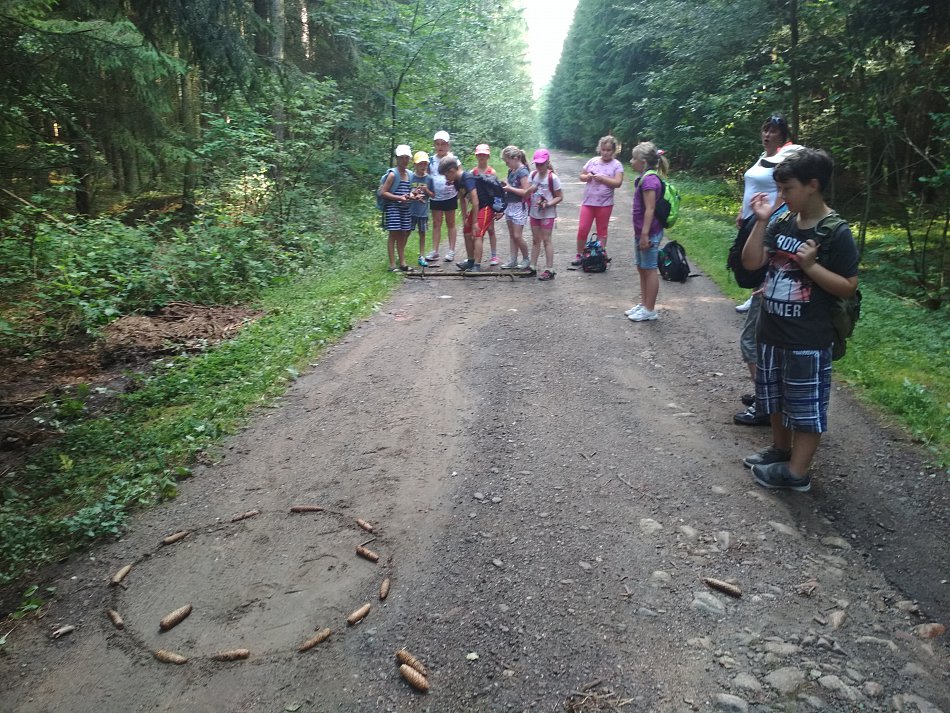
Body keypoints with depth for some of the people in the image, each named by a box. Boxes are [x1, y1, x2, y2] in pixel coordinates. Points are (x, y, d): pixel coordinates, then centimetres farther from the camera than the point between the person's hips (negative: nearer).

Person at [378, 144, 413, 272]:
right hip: (392, 207, -6)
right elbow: (382, 192, -12)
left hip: (405, 208, 6)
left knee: (402, 235, 9)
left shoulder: (409, 174, 12)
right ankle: (392, 264, -2)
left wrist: (410, 196, 4)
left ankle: (402, 262, 16)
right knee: (394, 234, -6)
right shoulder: (393, 174, -8)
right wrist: (399, 198, -18)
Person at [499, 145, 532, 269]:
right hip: (509, 205, 8)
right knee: (511, 235, 10)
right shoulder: (511, 171, 9)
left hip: (519, 206, -8)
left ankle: (527, 259, 13)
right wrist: (504, 186, 1)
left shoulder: (523, 172, -15)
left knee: (517, 236, -5)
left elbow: (526, 192, -21)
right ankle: (513, 260, 16)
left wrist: (509, 188, -17)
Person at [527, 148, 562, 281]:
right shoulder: (533, 175, 2)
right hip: (534, 212, 6)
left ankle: (549, 270, 2)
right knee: (535, 240, 13)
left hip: (547, 213, -5)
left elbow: (559, 197, -9)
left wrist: (548, 203, -23)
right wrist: (530, 189, -21)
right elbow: (526, 194, 2)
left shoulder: (552, 177, -13)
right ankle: (533, 267, 21)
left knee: (546, 240, -3)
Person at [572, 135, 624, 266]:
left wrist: (601, 178, -19)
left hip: (605, 203, -2)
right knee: (582, 229, -1)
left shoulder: (617, 165, -3)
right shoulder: (593, 161, 6)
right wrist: (587, 177, -10)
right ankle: (579, 255, 12)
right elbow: (581, 176, 12)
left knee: (602, 230, 8)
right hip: (588, 201, 2)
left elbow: (618, 183, -13)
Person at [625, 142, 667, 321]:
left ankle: (650, 310, 7)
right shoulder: (644, 178, 11)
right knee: (642, 269, 16)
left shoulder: (649, 179, -18)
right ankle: (643, 304, 27)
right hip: (641, 232, 10)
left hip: (649, 233, -10)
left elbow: (650, 209, -22)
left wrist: (645, 234, -23)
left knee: (650, 270, -1)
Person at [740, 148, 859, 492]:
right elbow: (751, 263, -2)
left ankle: (796, 472, 17)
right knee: (774, 397, 21)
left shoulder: (836, 234, -14)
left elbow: (848, 287, -13)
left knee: (806, 406, 6)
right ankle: (780, 449, 40)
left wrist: (811, 266, -24)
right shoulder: (782, 224, 2)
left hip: (808, 340, -7)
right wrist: (761, 221, -9)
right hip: (771, 332, 7)